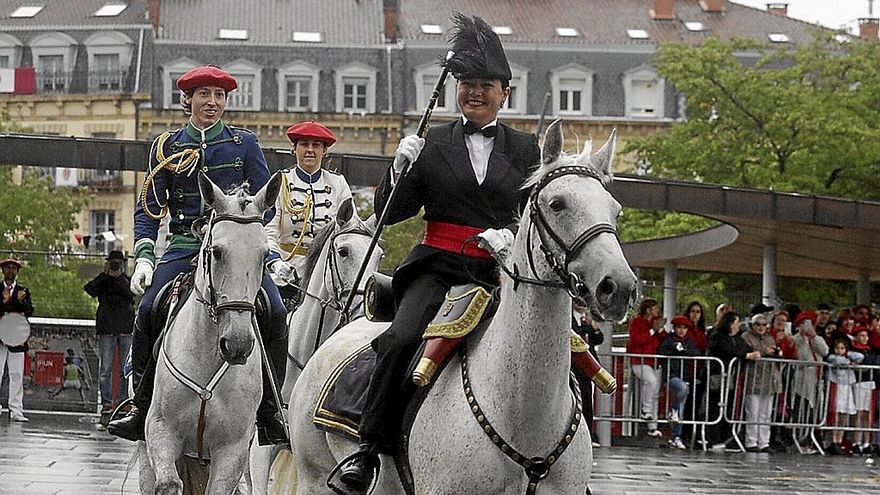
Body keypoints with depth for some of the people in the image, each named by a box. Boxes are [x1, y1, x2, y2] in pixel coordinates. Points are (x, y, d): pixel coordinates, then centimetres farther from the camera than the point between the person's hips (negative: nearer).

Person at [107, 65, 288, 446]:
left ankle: (270, 414, -10)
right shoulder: (167, 147, 10)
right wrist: (144, 257, -4)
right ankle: (142, 410, -10)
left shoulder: (244, 143, 8)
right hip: (184, 246, 1)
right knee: (148, 313, -21)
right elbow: (149, 208, 9)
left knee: (275, 314, -21)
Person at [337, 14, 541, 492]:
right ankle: (368, 449, -21)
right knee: (403, 339, -28)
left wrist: (512, 234, -9)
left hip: (498, 272, 2)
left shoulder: (524, 149, 13)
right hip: (438, 268, -2)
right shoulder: (432, 144, 10)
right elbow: (391, 212, 9)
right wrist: (401, 168, -9)